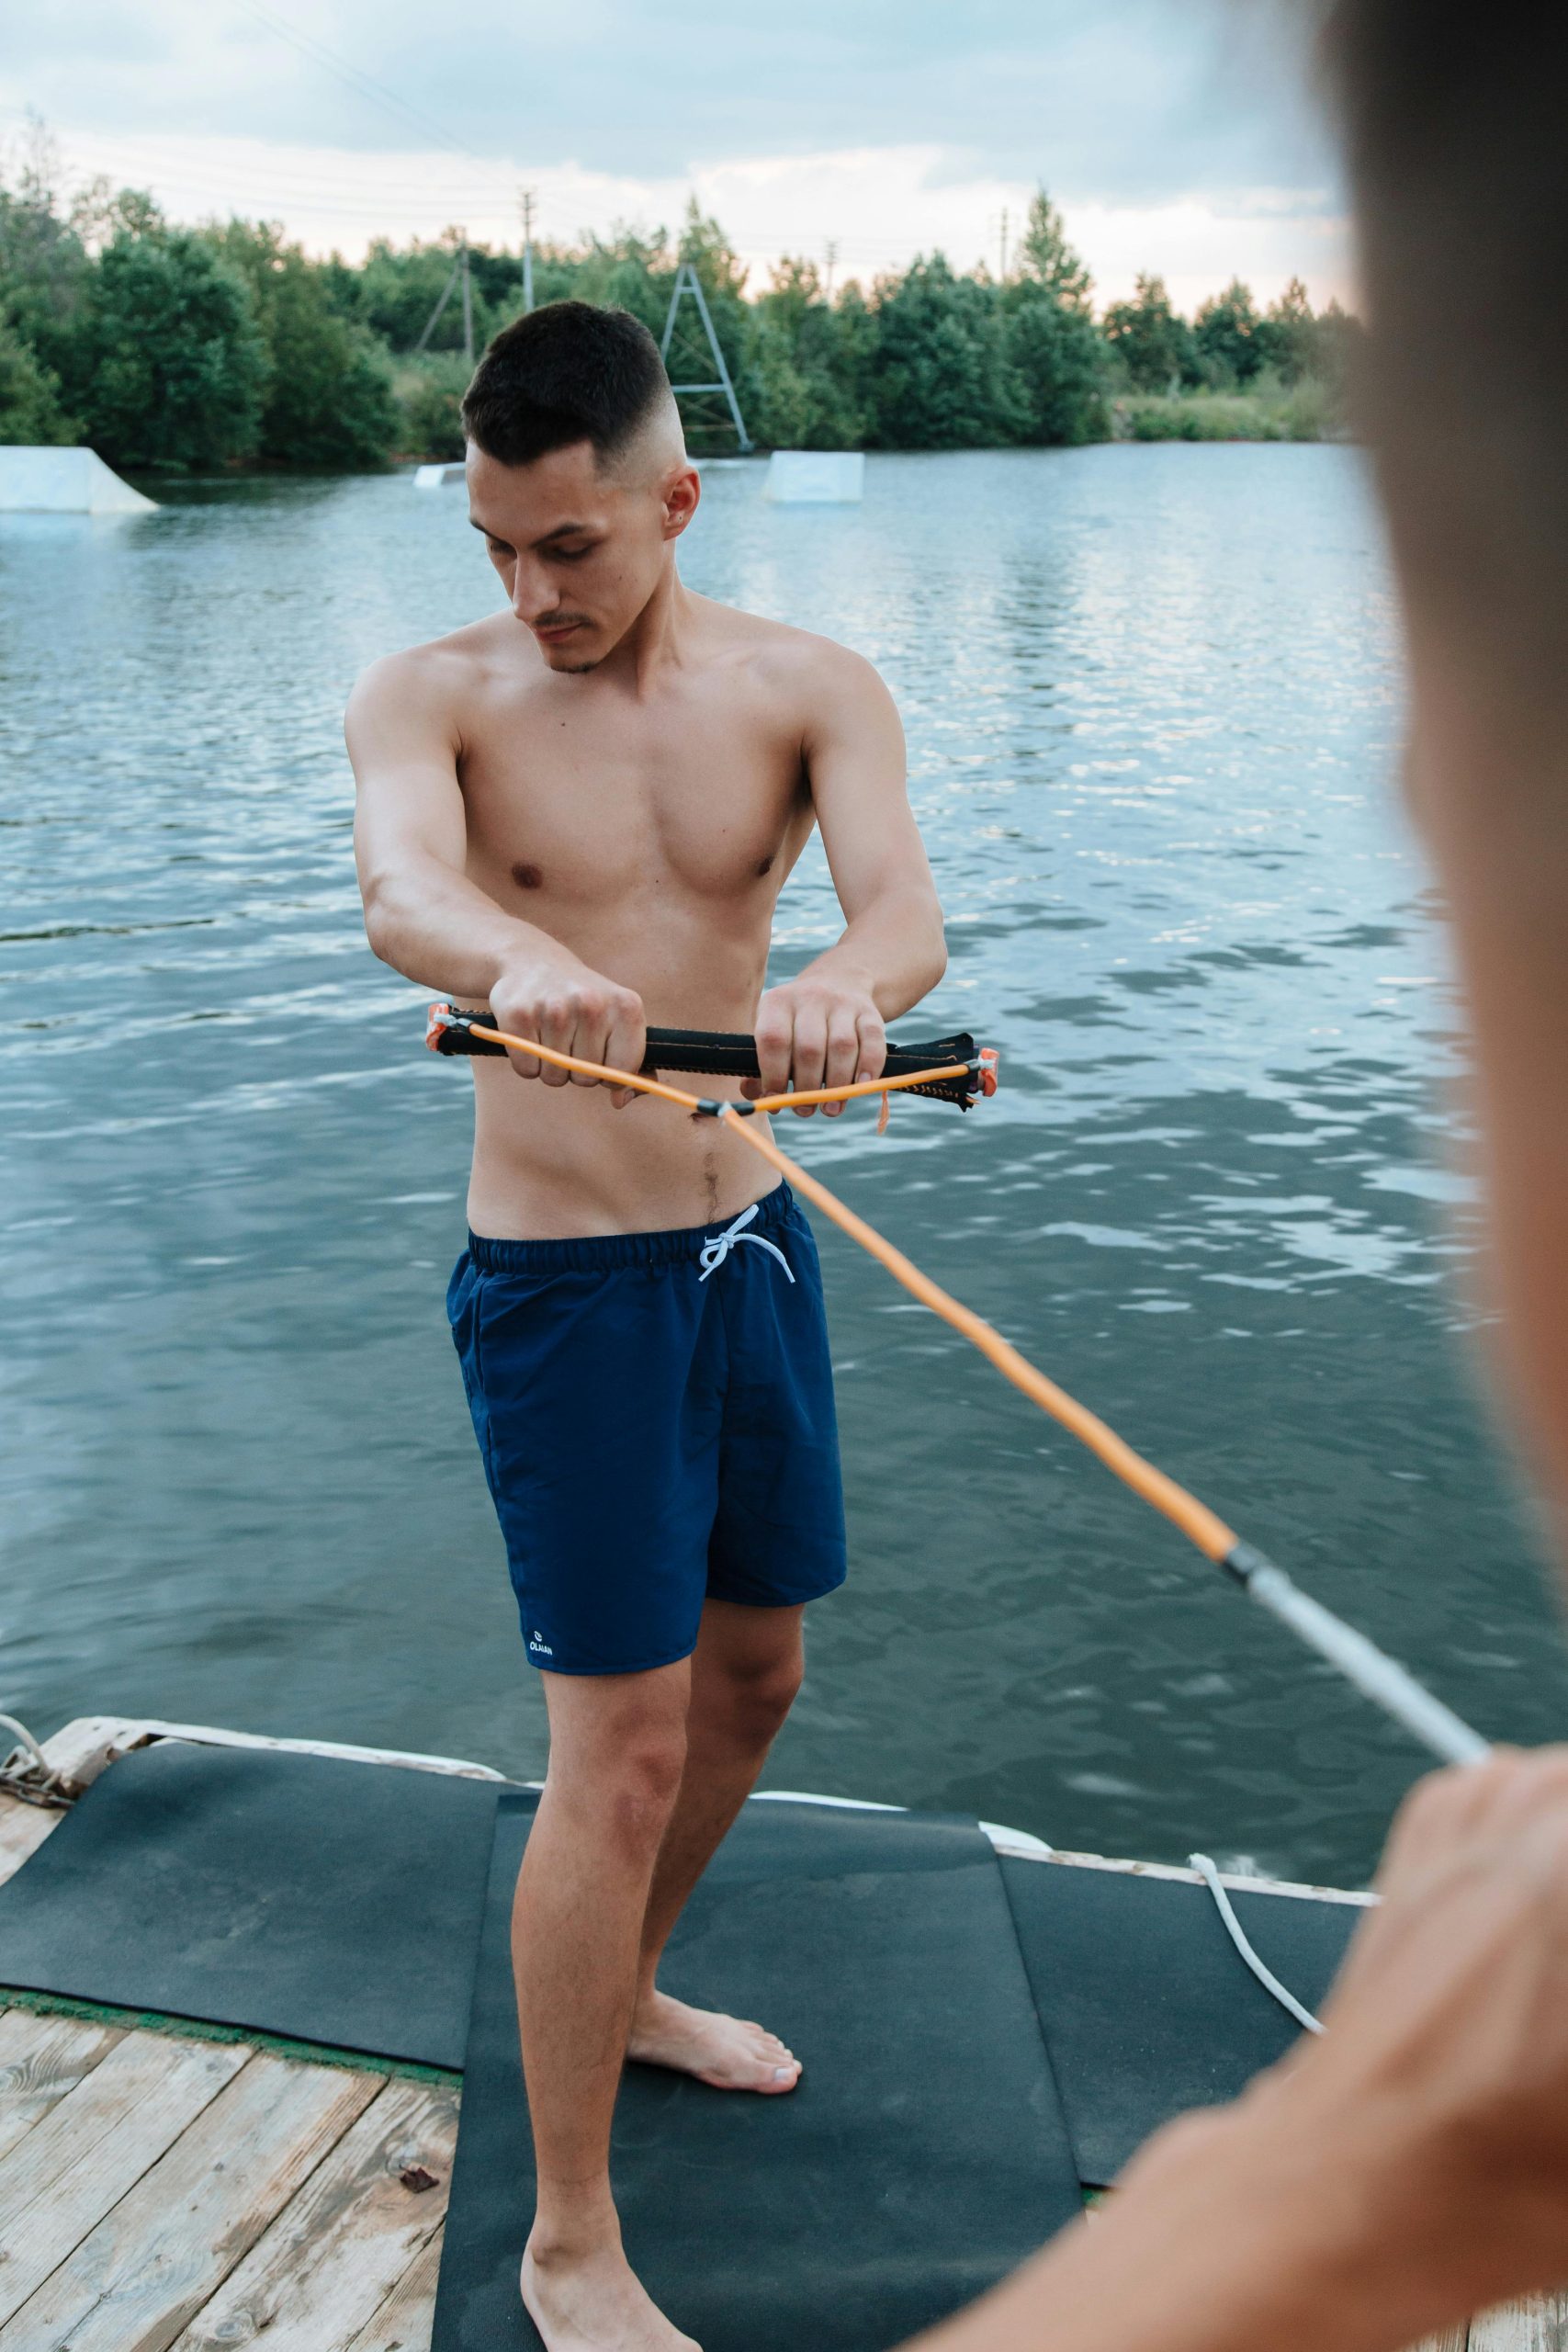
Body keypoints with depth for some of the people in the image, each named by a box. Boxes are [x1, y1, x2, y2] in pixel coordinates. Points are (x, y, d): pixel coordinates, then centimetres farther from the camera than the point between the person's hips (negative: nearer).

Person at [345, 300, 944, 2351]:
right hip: (562, 1282, -4)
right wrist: (519, 957, -54)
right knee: (619, 1755, -4)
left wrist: (848, 986, -46)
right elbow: (400, 886, -30)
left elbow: (902, 902, -21)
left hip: (756, 1243, 5)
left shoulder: (809, 693, -3)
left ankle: (630, 1990, 47)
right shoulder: (435, 695, -8)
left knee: (753, 1673, 20)